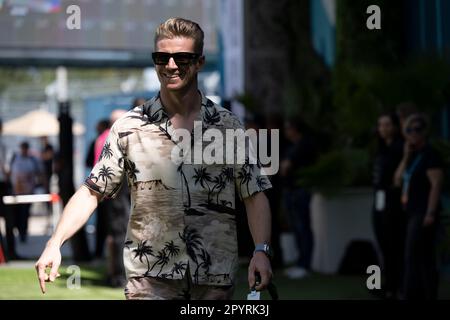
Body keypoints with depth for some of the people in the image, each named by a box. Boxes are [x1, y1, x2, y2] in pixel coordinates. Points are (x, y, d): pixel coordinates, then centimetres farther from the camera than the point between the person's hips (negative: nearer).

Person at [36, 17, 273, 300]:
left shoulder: (228, 127, 6)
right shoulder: (129, 128, 3)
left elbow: (255, 195, 5)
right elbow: (92, 192, 4)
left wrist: (261, 250, -10)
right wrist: (55, 244, -7)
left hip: (215, 279, 1)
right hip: (150, 276, -1)